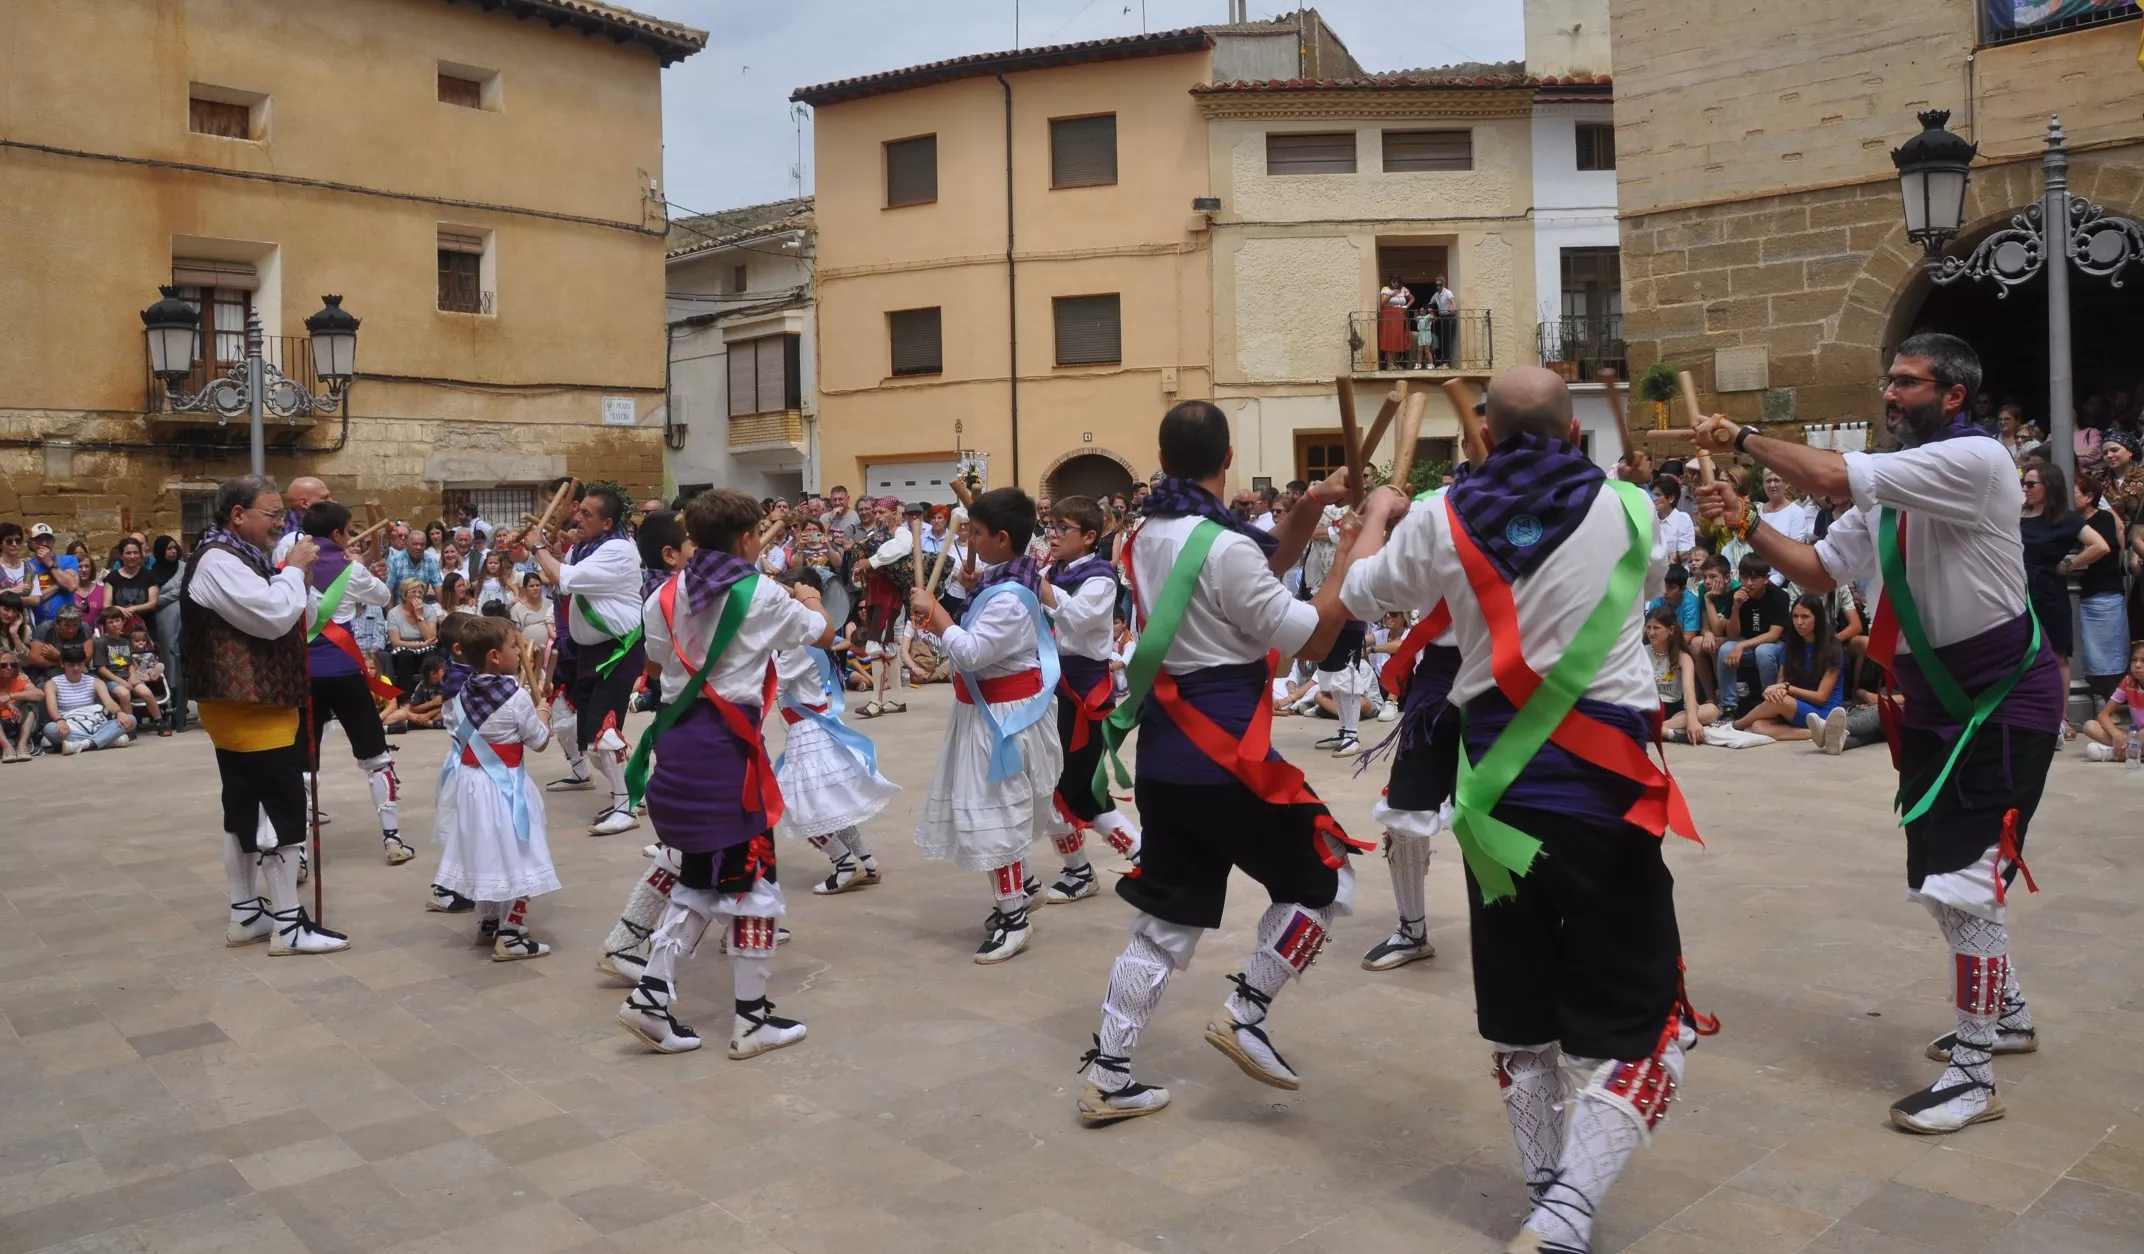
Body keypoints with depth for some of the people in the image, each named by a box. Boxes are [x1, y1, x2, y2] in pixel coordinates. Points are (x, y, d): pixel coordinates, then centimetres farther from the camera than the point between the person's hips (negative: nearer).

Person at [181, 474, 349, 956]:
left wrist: (294, 574, 3)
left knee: (244, 808, 14)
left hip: (249, 704, 11)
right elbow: (273, 617, -27)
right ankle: (288, 925, -4)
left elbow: (284, 620, 20)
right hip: (249, 706, -11)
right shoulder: (219, 562, -17)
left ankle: (245, 914, 22)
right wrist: (294, 569, -12)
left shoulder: (240, 558, 17)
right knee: (283, 810, -8)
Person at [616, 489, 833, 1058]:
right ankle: (751, 1018, 10)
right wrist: (811, 601, 31)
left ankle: (652, 992, 12)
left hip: (675, 734, 6)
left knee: (700, 873, 19)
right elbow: (823, 634, 10)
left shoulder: (666, 595, 8)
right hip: (727, 740, -6)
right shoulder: (761, 594, -6)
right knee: (753, 876, 4)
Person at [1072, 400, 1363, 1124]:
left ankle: (1107, 1076, 16)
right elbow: (1313, 639, -12)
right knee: (1324, 876, 11)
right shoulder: (1223, 545, -17)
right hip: (1223, 757, -8)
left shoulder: (1149, 537, 10)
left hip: (1163, 758, 8)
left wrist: (1309, 510, 6)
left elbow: (1260, 572, 18)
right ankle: (1245, 1015, 8)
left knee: (1166, 920, 14)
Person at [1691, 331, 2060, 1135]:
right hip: (1936, 699, 9)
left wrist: (1744, 438, -18)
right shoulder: (1890, 485, 6)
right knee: (1940, 874, 18)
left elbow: (1831, 477, -32)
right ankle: (2004, 1015, 40)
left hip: (2004, 700, -9)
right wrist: (1748, 526, -7)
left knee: (1965, 880, -10)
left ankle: (1972, 1077, 2)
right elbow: (1822, 572, 7)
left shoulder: (1975, 459, -21)